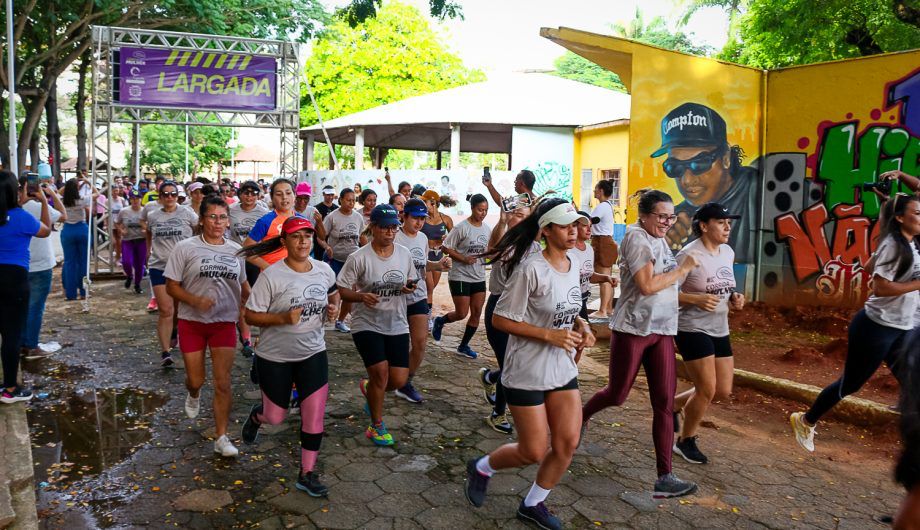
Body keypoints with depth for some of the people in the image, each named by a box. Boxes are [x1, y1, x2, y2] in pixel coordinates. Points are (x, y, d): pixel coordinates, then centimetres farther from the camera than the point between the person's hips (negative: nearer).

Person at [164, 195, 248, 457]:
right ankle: (193, 395, 48)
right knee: (195, 379, 10)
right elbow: (171, 286, -6)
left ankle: (221, 437, 10)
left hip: (224, 322, 2)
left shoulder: (236, 250, 2)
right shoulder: (185, 248, -8)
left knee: (223, 383, -1)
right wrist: (195, 300, -22)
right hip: (192, 322, -1)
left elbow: (243, 285, 16)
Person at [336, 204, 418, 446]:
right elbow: (341, 290, -8)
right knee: (380, 373, -13)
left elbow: (411, 281, 15)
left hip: (397, 325, 4)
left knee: (399, 380, 1)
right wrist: (361, 296, -28)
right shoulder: (358, 258, -13)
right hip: (367, 324, -4)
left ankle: (369, 388, 38)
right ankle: (376, 426, 13)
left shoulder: (404, 254, 1)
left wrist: (410, 287, -9)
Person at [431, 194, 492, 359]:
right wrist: (464, 259, -20)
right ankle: (440, 321, 27)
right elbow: (446, 248, -11)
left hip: (479, 277, 6)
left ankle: (464, 346, 20)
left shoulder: (487, 229, 5)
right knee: (462, 314, -5)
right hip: (460, 276, -6)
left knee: (476, 313, 5)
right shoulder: (462, 228, -13)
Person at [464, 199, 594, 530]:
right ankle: (482, 468, 31)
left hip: (564, 370, 7)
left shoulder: (572, 266, 4)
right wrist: (550, 335, -23)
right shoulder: (532, 270, -20)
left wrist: (581, 327, -2)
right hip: (527, 374, -7)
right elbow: (500, 320, -18)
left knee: (568, 444, 5)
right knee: (534, 452, 2)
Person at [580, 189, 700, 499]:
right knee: (617, 395, 6)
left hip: (662, 330, 7)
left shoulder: (659, 240, 14)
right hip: (633, 328, -7)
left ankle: (664, 477, 5)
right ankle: (581, 417, 39)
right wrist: (683, 269, -12)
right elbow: (646, 286, -20)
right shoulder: (636, 238, -11)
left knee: (665, 403, 1)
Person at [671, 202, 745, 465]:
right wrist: (697, 299, -28)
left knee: (723, 391, 10)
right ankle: (685, 441, 18)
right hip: (693, 330, -8)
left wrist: (734, 298, 0)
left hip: (719, 330, 8)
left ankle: (674, 404, 34)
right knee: (707, 390, -5)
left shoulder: (728, 253, 7)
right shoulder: (689, 254, -17)